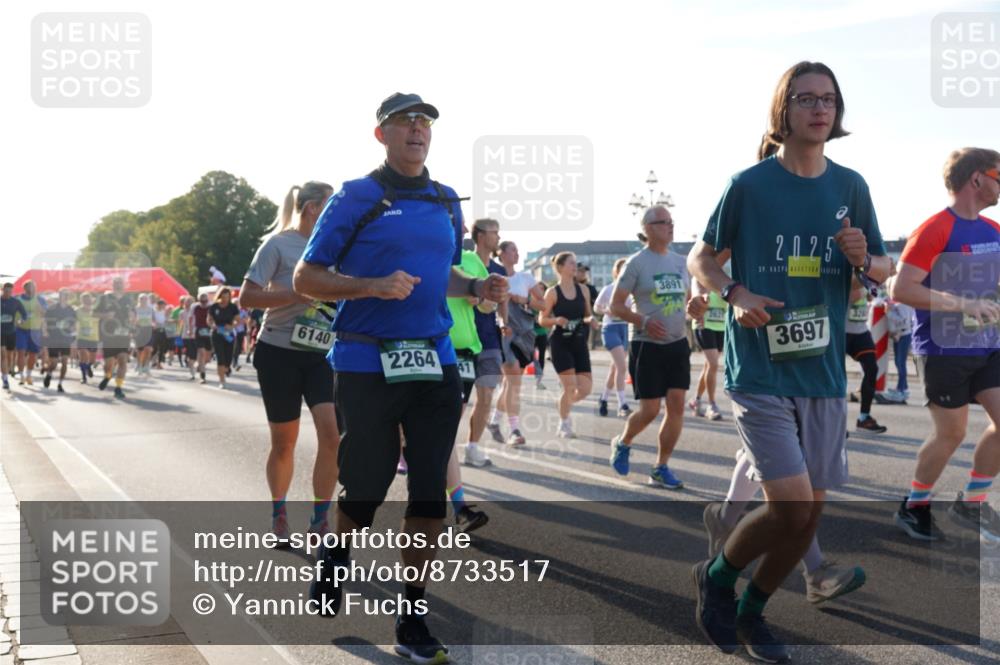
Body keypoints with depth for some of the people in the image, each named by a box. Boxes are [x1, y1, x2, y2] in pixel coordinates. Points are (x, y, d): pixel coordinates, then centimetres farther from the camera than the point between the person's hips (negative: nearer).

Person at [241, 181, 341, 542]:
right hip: (280, 354, -4)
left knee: (333, 434, -12)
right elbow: (246, 297, -12)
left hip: (323, 355, 4)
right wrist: (296, 295, -21)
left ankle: (319, 520, 0)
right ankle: (279, 515, 28)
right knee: (283, 442, 7)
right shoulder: (279, 244, -7)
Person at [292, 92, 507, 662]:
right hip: (367, 364, -4)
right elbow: (306, 278, -5)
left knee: (430, 490, 1)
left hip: (435, 361, 4)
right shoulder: (357, 197, -3)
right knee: (366, 486, 6)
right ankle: (336, 560, 40)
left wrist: (478, 288, 4)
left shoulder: (447, 202, 12)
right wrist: (372, 286, -21)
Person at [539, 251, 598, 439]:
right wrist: (556, 320, -21)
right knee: (570, 387, -8)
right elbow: (542, 319, -2)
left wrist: (591, 320, -7)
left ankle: (565, 406, 30)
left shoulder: (583, 290, 6)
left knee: (585, 389, -2)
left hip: (579, 342, 4)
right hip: (560, 342, -4)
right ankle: (564, 425, 13)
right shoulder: (552, 292, -5)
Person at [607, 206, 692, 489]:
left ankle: (661, 468, 10)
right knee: (650, 409, -4)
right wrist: (643, 321, -21)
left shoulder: (679, 261, 10)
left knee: (677, 405, -1)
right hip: (647, 346, -5)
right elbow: (616, 306, -6)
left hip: (678, 344, 5)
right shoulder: (637, 262, -6)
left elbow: (688, 298, 21)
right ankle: (622, 443, 27)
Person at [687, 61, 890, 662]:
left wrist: (864, 259, -9)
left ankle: (752, 611, 33)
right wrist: (734, 293, -16)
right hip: (760, 372, -5)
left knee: (811, 511, 9)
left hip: (824, 373, 5)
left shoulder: (850, 187, 5)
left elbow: (883, 269, 14)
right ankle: (718, 576, 16)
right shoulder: (749, 184, -6)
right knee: (791, 505, -14)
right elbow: (701, 257, 4)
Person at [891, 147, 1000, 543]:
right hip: (944, 350, -7)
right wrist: (963, 305, -25)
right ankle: (913, 507, 20)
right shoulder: (935, 230, -16)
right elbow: (901, 290, -22)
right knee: (951, 433, 0)